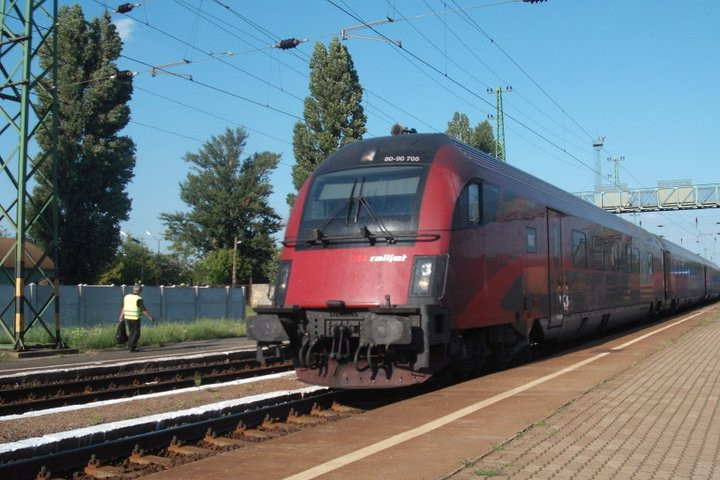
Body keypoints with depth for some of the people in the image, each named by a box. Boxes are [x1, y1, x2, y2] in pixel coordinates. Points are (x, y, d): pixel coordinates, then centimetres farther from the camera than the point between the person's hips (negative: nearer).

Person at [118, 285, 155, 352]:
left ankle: (130, 346, 17)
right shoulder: (138, 299, -15)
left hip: (127, 317, 7)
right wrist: (150, 317, -10)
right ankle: (131, 347, -1)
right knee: (136, 333, 2)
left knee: (132, 332, 18)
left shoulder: (127, 297, 5)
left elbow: (123, 307, 11)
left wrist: (121, 316, 20)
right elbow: (143, 309, -15)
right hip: (135, 318, -7)